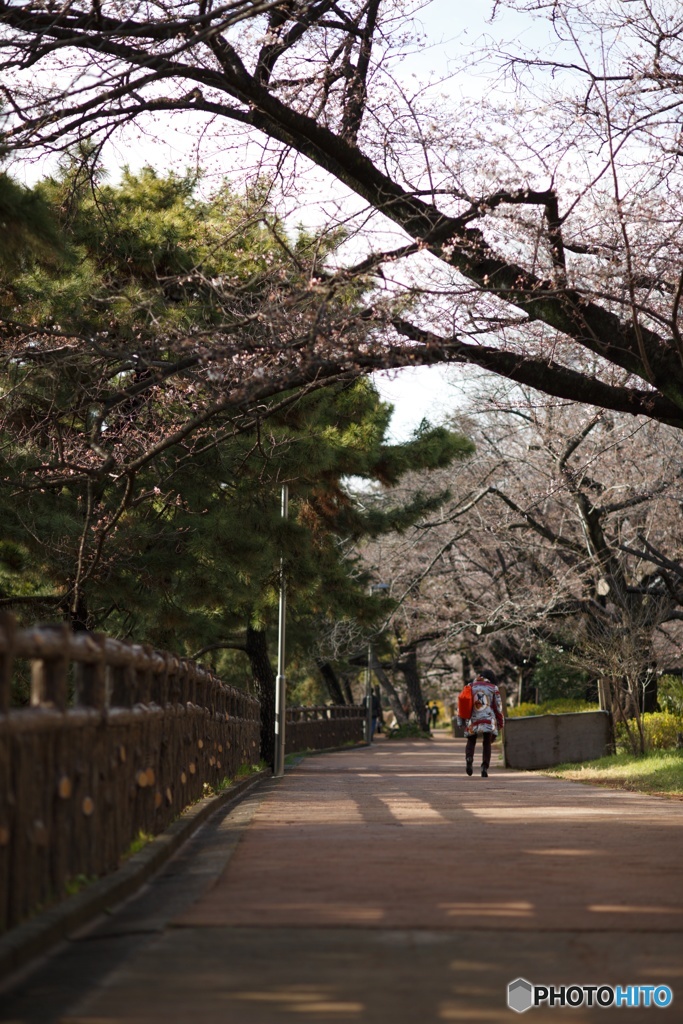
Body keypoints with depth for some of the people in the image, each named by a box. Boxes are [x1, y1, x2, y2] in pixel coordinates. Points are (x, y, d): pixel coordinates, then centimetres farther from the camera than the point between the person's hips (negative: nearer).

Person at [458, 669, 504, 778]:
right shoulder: (493, 688, 6)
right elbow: (498, 706, 5)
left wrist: (461, 722, 12)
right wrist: (500, 722, 13)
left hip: (473, 720, 1)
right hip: (488, 720, -1)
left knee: (471, 741, 15)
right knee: (487, 743, 4)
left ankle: (469, 759, -13)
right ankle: (484, 768, -9)